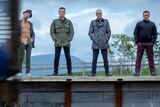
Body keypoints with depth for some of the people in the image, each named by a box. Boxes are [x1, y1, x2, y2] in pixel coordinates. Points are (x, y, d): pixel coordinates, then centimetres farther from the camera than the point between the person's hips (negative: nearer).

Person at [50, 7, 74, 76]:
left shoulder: (69, 22, 8)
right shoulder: (55, 22, 6)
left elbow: (72, 32, 6)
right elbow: (52, 32, 3)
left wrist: (69, 40, -5)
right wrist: (55, 40, -8)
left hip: (66, 43, 1)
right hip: (58, 43, 0)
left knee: (68, 58, 0)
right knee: (56, 58, -1)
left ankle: (69, 72, 5)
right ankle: (55, 72, 4)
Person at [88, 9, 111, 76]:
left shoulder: (106, 21, 9)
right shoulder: (93, 22, 6)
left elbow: (109, 32, 9)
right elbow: (90, 32, 5)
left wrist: (106, 40, -2)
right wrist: (94, 40, -6)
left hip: (104, 44, 1)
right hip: (96, 44, -1)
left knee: (105, 59, 1)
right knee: (94, 59, -2)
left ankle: (107, 72, 7)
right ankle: (93, 72, 4)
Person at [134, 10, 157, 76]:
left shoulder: (152, 24, 11)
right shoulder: (139, 24, 8)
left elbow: (155, 34, 9)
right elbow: (135, 33, 5)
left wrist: (153, 41, -3)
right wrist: (137, 42, -5)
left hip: (149, 44, 1)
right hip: (140, 43, -1)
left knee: (151, 58, 2)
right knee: (138, 58, -1)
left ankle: (152, 72, 4)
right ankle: (137, 72, -1)